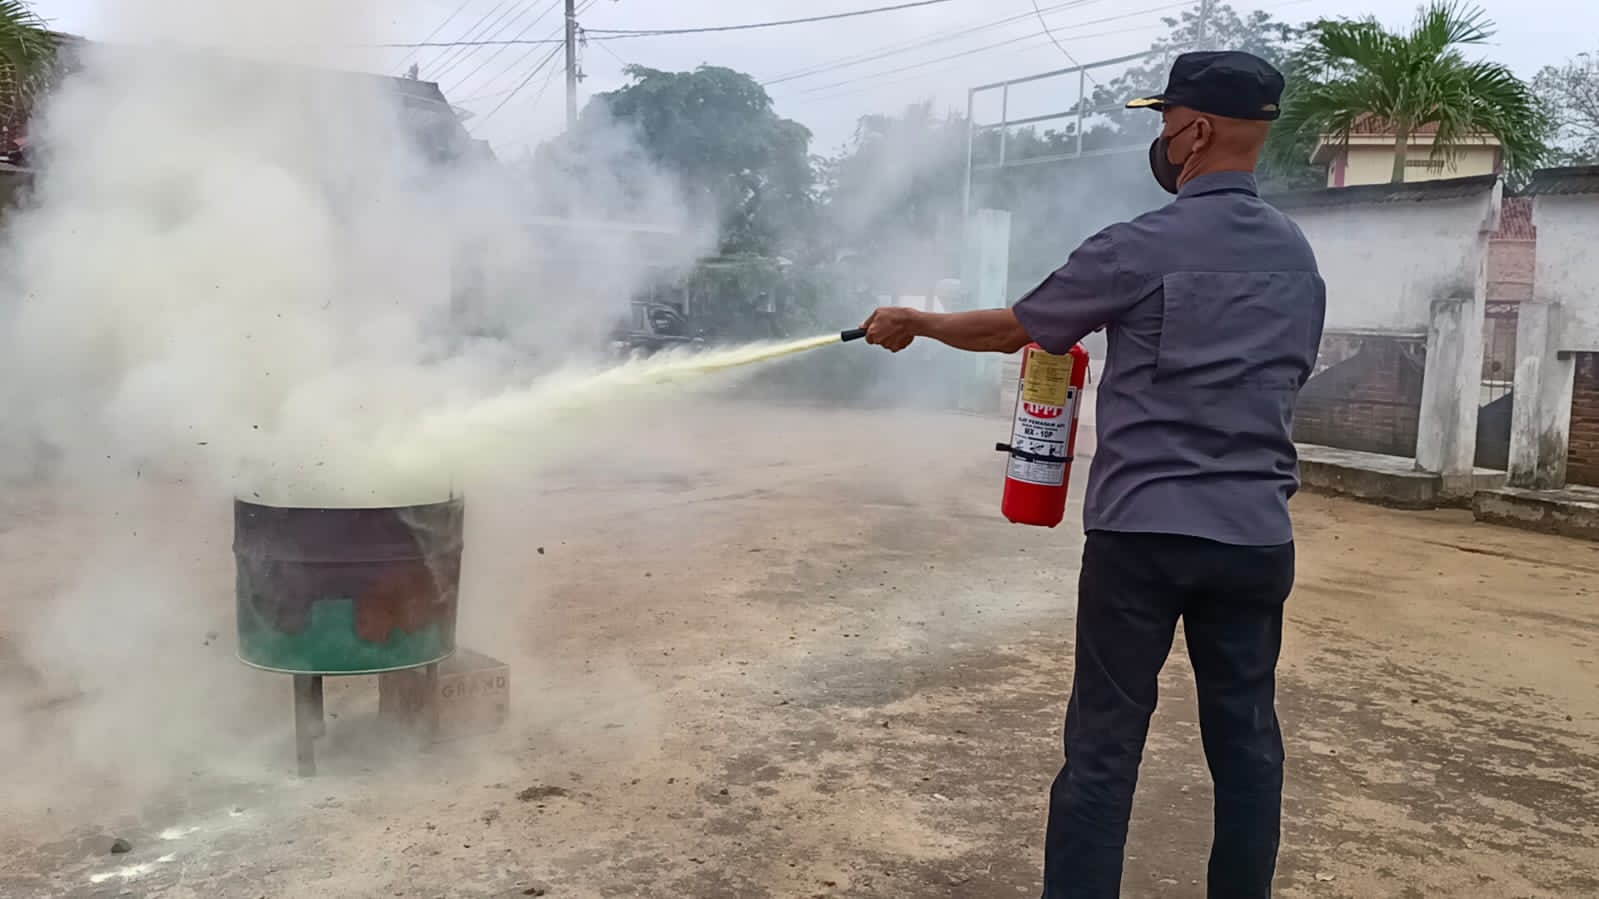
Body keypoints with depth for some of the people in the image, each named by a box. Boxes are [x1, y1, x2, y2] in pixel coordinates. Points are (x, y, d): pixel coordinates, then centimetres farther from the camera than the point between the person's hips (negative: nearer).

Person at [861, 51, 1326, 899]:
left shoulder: (1140, 248, -9)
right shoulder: (1299, 256, 10)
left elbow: (1011, 330, 1)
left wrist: (913, 322, 17)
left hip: (1144, 529, -5)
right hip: (1257, 532, 6)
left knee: (1104, 743, 2)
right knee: (1247, 738, 13)